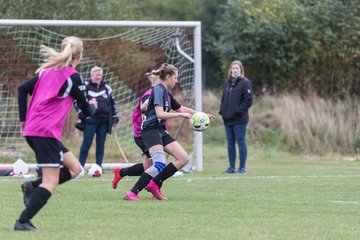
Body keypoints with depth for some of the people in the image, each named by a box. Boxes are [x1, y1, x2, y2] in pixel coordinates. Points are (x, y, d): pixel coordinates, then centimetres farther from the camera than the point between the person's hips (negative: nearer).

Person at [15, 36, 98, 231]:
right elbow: (86, 110, 2)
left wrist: (24, 119, 16)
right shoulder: (73, 77, -4)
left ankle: (32, 186, 0)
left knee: (75, 169, 13)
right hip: (47, 132, -8)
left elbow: (22, 89, 14)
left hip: (31, 130, 8)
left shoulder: (47, 71, 16)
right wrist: (93, 106, 25)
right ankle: (23, 221, -16)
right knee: (51, 183, -8)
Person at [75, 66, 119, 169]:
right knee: (87, 143, -6)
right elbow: (76, 100, 1)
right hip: (90, 120, -4)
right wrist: (82, 113, -9)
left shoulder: (106, 88, 13)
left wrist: (114, 118, 15)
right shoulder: (85, 86, -1)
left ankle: (99, 166, 9)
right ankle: (80, 166, -1)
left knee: (101, 144, 5)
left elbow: (113, 103, 19)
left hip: (104, 121, 4)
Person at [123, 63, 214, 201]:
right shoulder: (158, 90, -10)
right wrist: (181, 114, -17)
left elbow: (181, 108, 31)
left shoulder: (165, 93, 18)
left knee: (183, 158, 0)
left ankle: (154, 184, 0)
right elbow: (160, 113, -22)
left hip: (160, 131, 10)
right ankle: (132, 193, -25)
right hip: (150, 131, -10)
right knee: (159, 165, -25)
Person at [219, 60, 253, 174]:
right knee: (230, 143, 9)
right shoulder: (227, 84, 16)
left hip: (239, 119, -7)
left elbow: (248, 100, -12)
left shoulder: (245, 83, -5)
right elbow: (223, 99, 22)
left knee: (241, 142, -3)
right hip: (227, 119, 7)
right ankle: (231, 167, 13)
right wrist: (222, 110, 7)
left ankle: (242, 167, 2)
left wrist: (239, 111, -17)